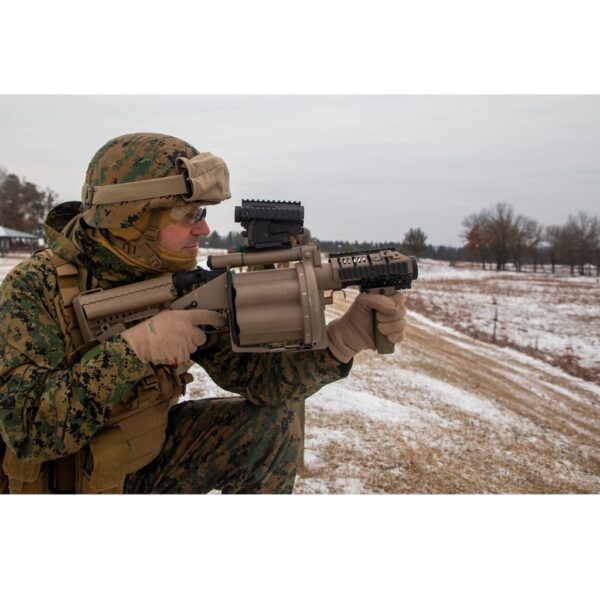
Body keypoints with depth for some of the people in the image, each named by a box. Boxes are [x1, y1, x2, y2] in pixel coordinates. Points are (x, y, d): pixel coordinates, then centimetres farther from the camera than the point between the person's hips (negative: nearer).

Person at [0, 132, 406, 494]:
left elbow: (255, 374, -11)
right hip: (58, 479, -4)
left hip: (146, 458, 5)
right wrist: (133, 348, -36)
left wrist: (344, 338, -26)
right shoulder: (37, 286, -23)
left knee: (272, 427, -7)